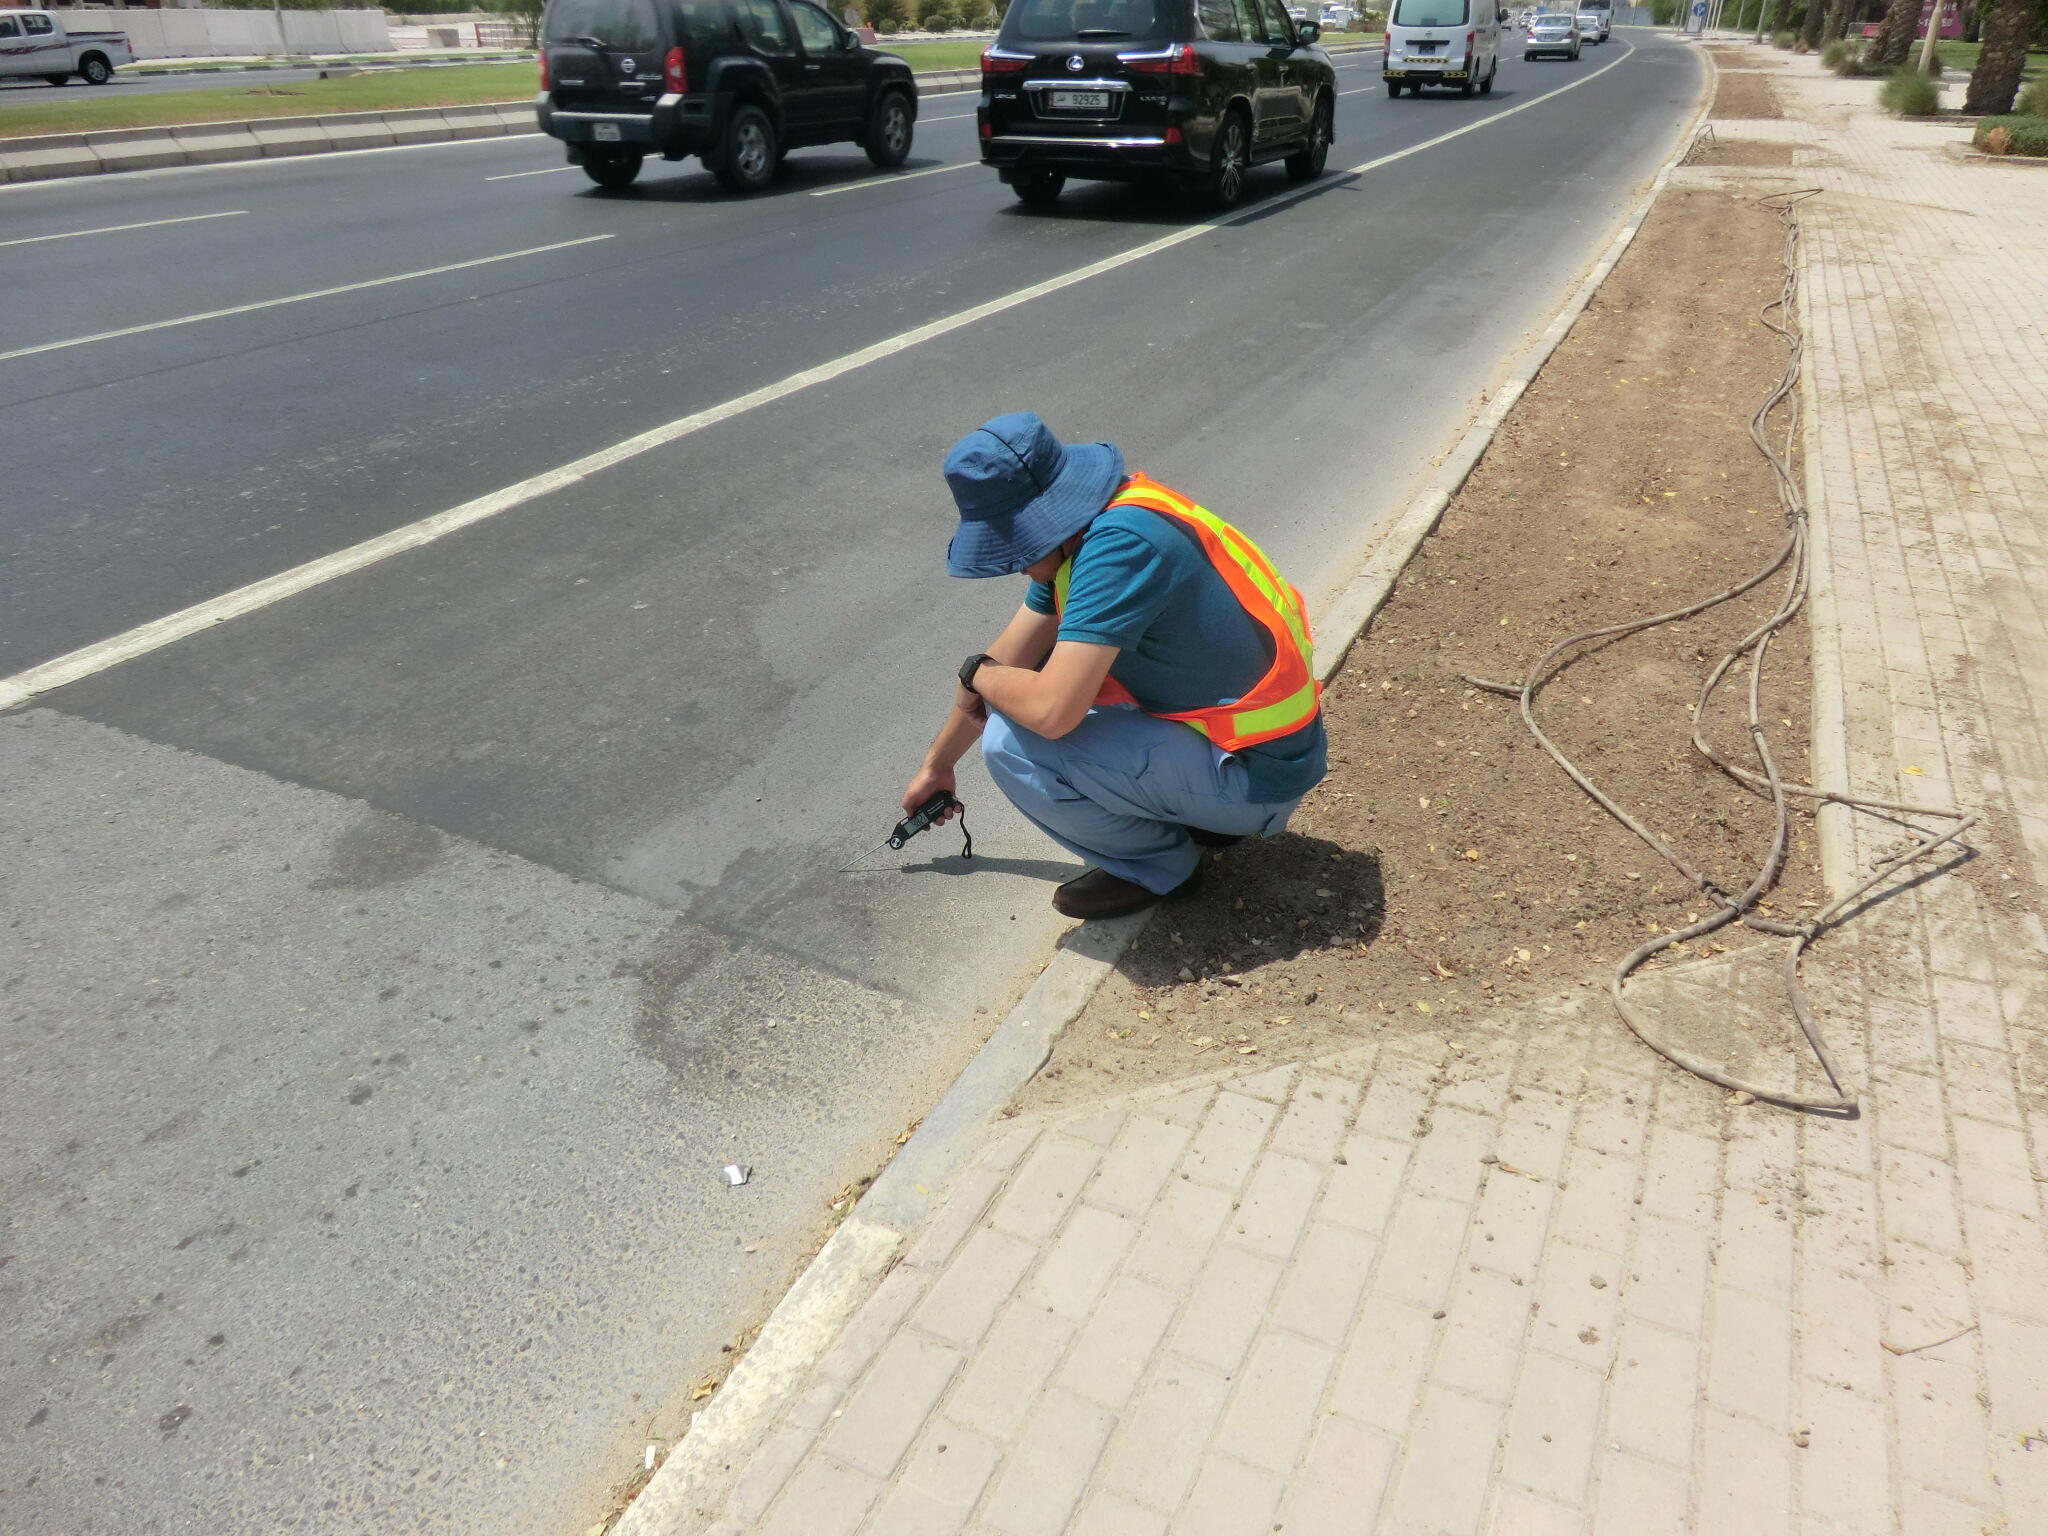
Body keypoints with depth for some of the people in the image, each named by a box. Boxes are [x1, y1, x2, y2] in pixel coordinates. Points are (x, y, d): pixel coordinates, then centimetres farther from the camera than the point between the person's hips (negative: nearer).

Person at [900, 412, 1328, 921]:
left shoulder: (1119, 543, -27)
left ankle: (1159, 864, 4)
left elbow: (1051, 712, -31)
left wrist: (977, 676, -8)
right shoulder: (1081, 530, 2)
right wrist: (937, 764, 21)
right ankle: (1198, 811, 17)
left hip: (1257, 775, -9)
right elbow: (1009, 657, 12)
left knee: (1012, 744, -19)